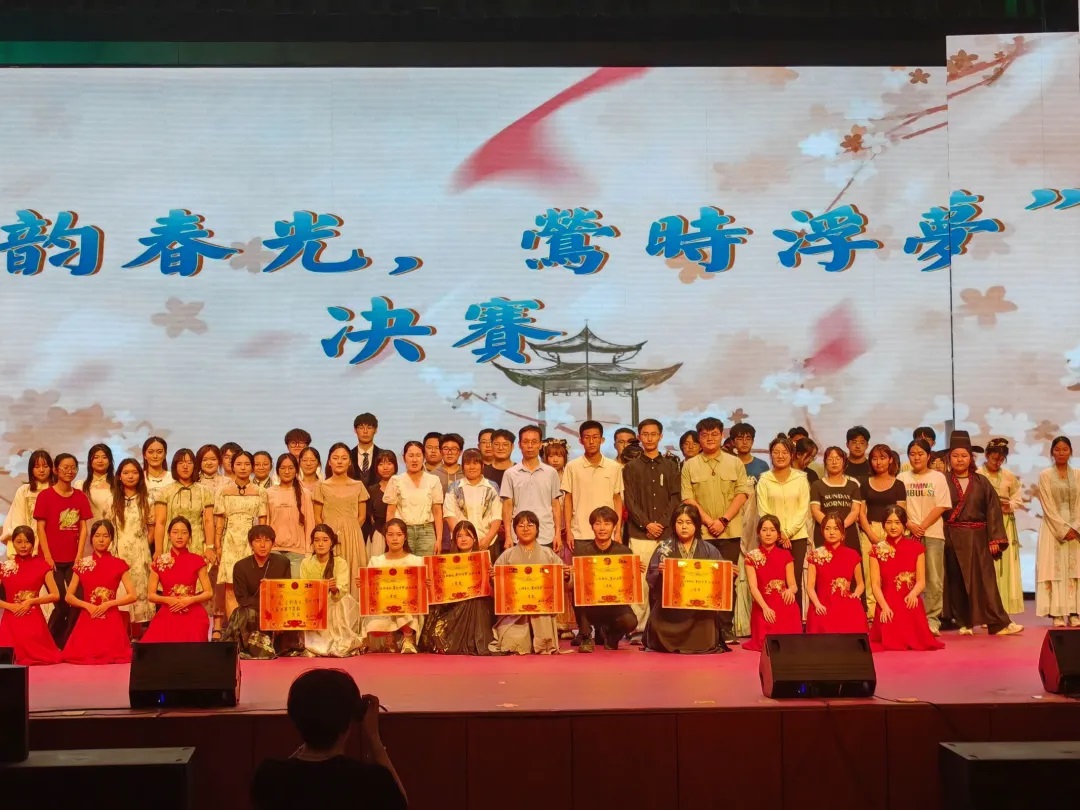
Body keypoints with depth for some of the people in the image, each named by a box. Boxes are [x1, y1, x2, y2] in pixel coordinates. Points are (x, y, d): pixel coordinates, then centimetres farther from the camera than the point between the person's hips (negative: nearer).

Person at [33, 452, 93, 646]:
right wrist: (48, 557, -11)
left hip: (73, 559, 3)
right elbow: (40, 528, -5)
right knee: (62, 605, -4)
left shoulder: (80, 496, 7)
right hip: (52, 560, -3)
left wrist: (79, 557, -3)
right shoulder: (45, 495, -3)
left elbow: (83, 528, 6)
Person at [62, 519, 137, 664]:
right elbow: (68, 596, 6)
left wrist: (108, 604, -13)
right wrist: (87, 605, -10)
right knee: (83, 655, -11)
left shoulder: (119, 564, 2)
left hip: (111, 621, -1)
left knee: (111, 657, -14)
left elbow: (132, 596, -3)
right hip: (88, 621, 1)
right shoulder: (82, 564, 6)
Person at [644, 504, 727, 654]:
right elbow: (650, 579, 1)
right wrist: (659, 572, -20)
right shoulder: (664, 548, 5)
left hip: (699, 609, 0)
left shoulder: (709, 550, 7)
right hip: (669, 607, 0)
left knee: (701, 644, -19)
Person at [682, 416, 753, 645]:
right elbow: (687, 498, 0)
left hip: (730, 531, 0)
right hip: (701, 532, 0)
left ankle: (726, 628, 5)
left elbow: (742, 493, 1)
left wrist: (723, 520, -11)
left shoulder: (735, 463, 8)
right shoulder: (690, 465, 7)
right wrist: (708, 521, -12)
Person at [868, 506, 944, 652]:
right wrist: (884, 607, -18)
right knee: (890, 641, -21)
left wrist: (913, 594, -21)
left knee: (916, 641, -18)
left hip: (911, 604, 1)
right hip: (887, 605, -1)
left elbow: (921, 581, 2)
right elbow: (875, 584, -2)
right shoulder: (877, 550, 6)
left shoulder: (916, 547, 8)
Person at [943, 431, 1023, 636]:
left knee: (985, 579, -2)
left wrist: (994, 539, -5)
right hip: (953, 539, 0)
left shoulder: (981, 482, 5)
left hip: (977, 538, 1)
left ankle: (998, 624, -4)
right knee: (957, 581, 2)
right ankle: (964, 623, 10)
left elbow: (993, 510, 2)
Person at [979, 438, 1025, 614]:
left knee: (1005, 567, 2)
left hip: (1005, 526, 4)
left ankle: (1003, 611, 5)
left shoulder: (1009, 477, 10)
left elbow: (1019, 500, 12)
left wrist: (1009, 505, -8)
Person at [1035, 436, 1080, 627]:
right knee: (1055, 569, -6)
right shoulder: (1045, 475, 1)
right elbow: (1048, 507, -5)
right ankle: (1057, 615, -6)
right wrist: (1062, 529, -14)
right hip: (1053, 529, -2)